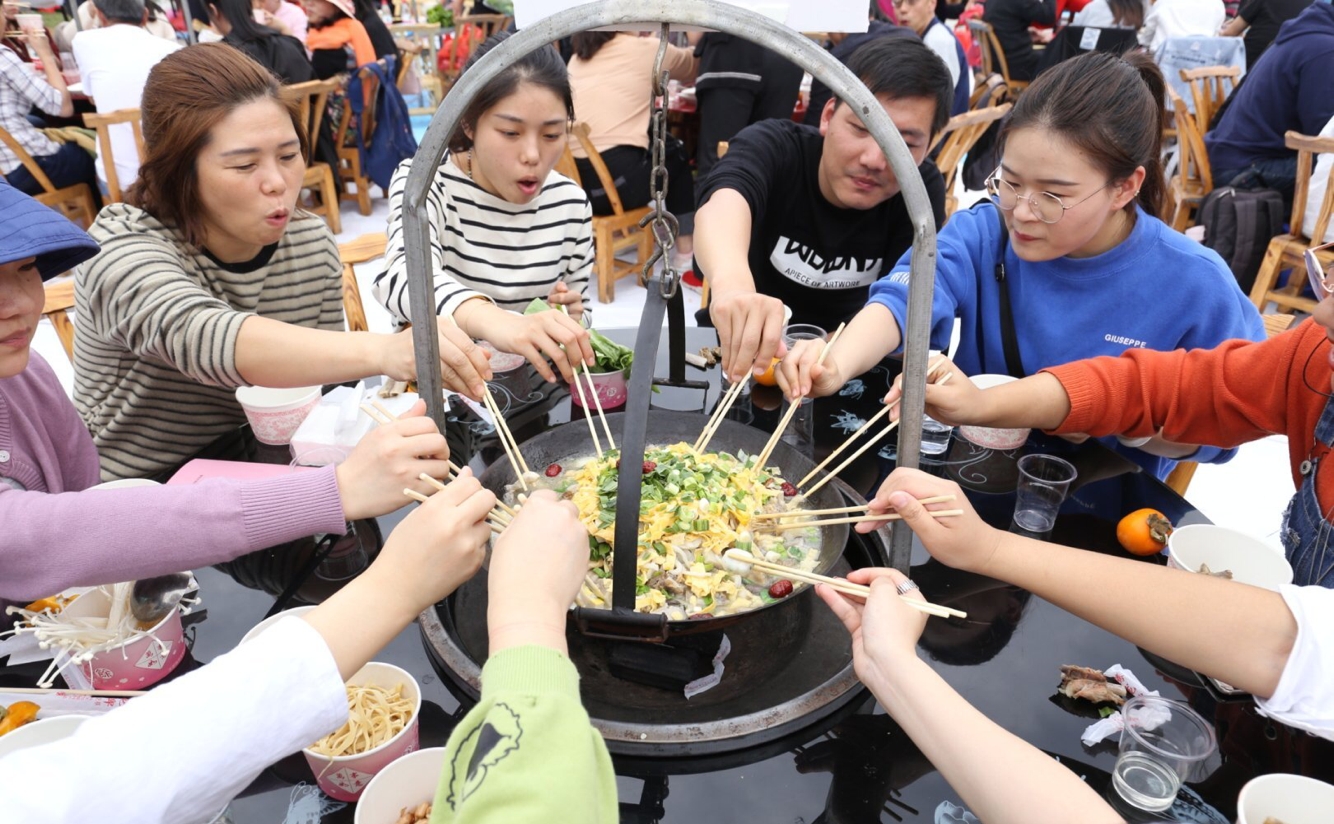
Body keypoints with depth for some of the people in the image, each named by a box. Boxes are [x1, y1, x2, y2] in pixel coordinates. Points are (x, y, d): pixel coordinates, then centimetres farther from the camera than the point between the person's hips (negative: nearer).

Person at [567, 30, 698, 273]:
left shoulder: (578, 58, 19)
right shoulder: (645, 49, 6)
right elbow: (691, 69, 26)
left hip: (570, 180, 6)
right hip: (615, 180, -6)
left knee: (656, 145, 30)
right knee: (675, 152, 24)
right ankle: (686, 252, 22)